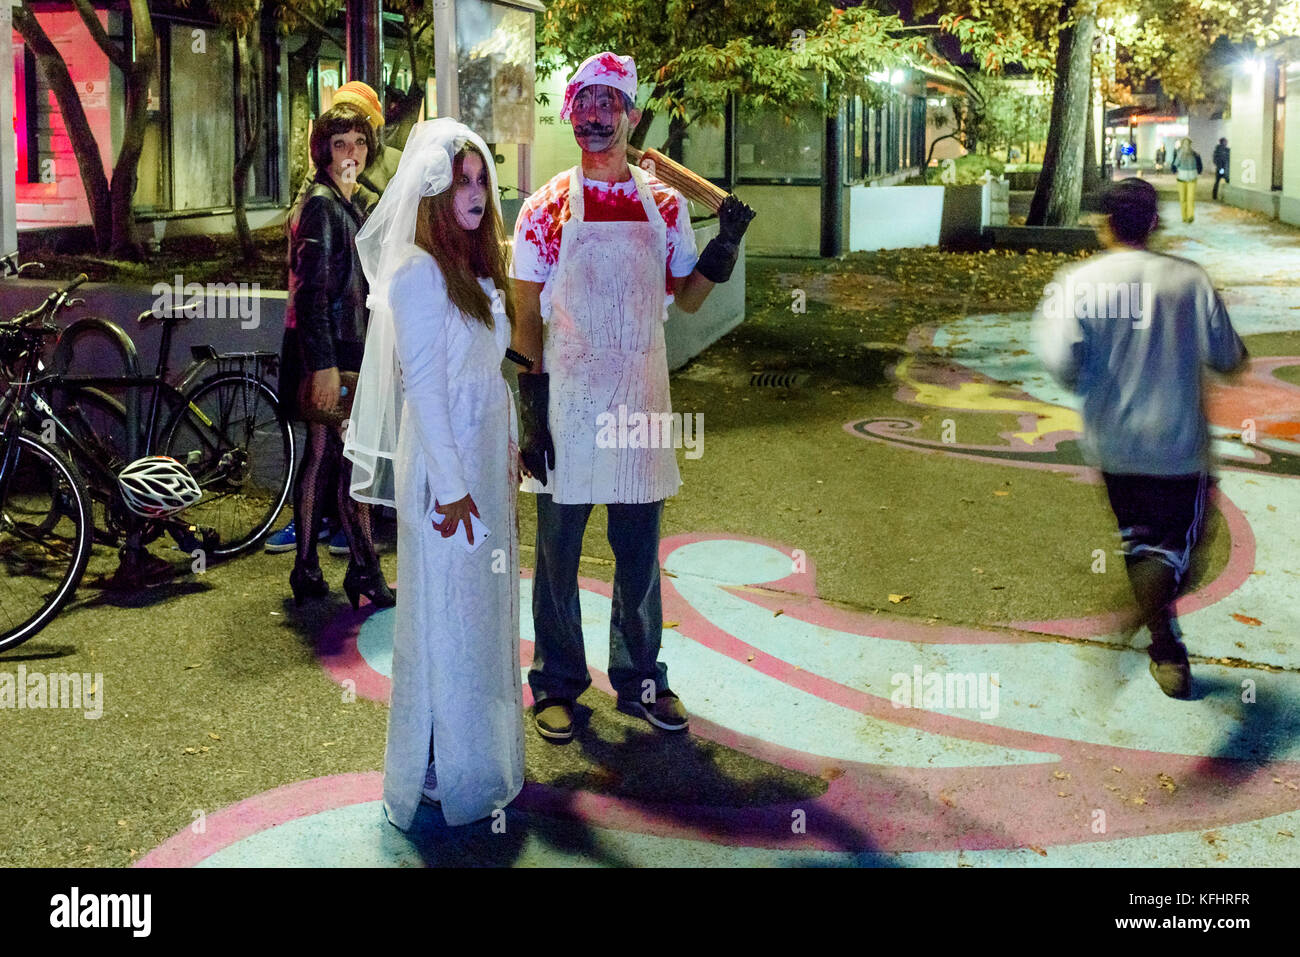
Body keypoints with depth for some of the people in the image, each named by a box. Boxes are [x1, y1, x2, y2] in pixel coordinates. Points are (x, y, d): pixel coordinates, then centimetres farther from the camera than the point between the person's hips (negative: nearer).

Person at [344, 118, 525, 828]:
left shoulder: (478, 264, 11)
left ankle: (483, 740, 32)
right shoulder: (417, 271, -16)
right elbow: (422, 385, -19)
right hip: (444, 459, -9)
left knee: (485, 602, 17)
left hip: (489, 456, 9)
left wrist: (510, 448, 14)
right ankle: (443, 766, 15)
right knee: (445, 612, 2)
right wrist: (450, 487, -19)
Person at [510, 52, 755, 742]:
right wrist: (532, 410, -9)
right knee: (557, 550, 7)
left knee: (639, 552, 12)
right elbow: (527, 317, -2)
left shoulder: (663, 204, 6)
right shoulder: (548, 208, -2)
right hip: (567, 398, -2)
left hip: (642, 397, 3)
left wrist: (723, 250, -7)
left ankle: (638, 678, 27)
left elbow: (686, 298, 12)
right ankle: (556, 684, 21)